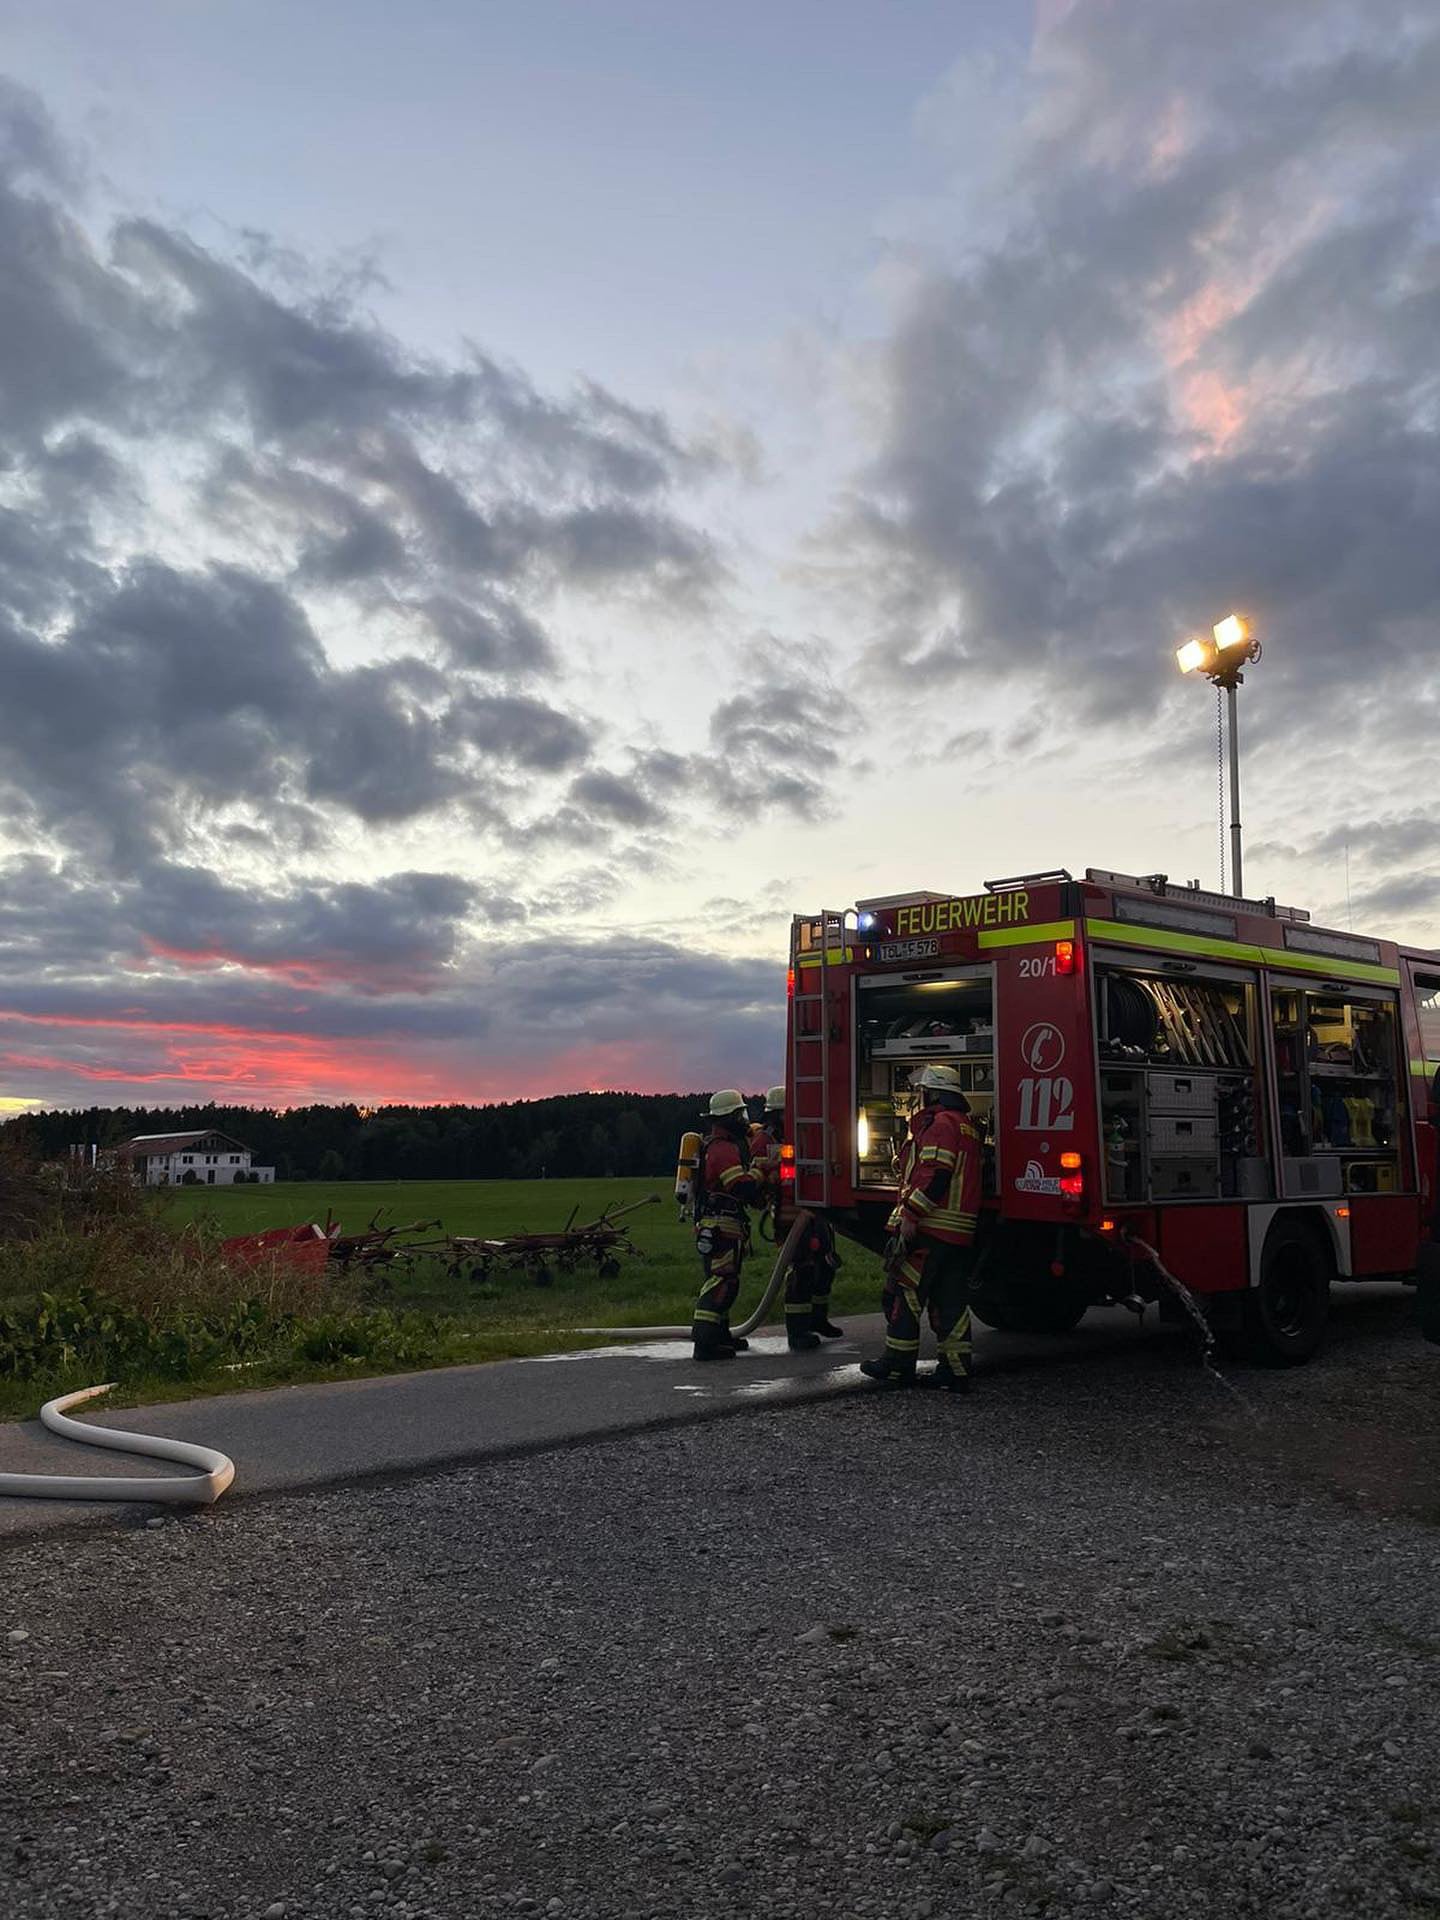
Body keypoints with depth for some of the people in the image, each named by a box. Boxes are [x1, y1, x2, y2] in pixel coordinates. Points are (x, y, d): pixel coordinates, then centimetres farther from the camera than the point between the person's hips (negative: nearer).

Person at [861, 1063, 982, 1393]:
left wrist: (911, 1214, -21)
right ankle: (955, 1370, 9)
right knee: (951, 1302, 10)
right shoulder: (966, 1125, 20)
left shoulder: (940, 1122, -10)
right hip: (961, 1232, 10)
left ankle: (898, 1366, 2)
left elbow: (936, 1174, -21)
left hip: (929, 1228, -10)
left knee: (904, 1294, -2)